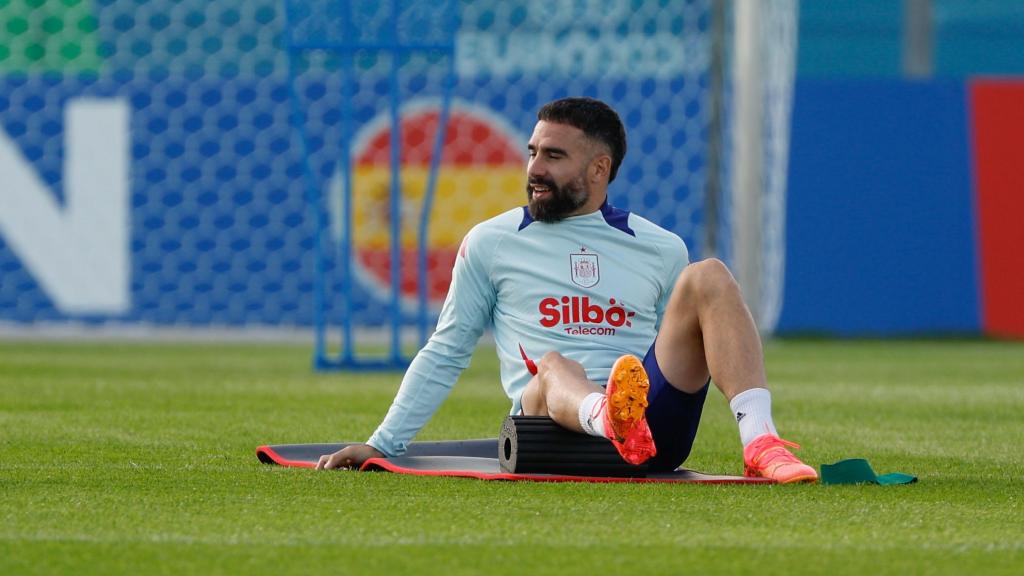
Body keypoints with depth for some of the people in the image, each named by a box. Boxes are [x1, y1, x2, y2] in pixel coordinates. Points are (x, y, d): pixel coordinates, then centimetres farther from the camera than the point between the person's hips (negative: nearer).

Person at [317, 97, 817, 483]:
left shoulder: (662, 251, 20)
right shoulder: (490, 244, 17)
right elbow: (444, 356, 20)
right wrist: (382, 445, 15)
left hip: (653, 424, 2)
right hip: (554, 421, -2)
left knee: (708, 277, -18)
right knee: (554, 367, -37)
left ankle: (760, 443, -37)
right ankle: (615, 422, -75)